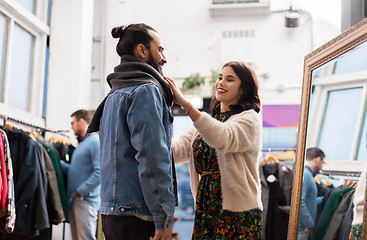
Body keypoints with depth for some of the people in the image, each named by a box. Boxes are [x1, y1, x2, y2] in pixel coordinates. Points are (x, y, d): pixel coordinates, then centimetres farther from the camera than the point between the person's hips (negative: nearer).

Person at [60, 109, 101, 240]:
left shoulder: (95, 141, -11)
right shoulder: (81, 143, 20)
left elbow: (99, 173, -20)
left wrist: (80, 192, -17)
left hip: (86, 201, -9)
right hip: (74, 200, 9)